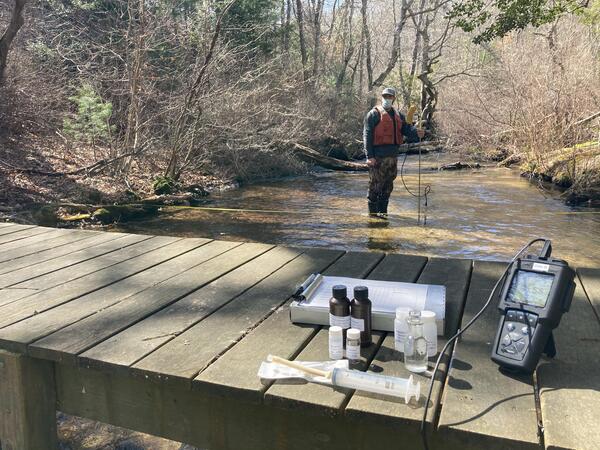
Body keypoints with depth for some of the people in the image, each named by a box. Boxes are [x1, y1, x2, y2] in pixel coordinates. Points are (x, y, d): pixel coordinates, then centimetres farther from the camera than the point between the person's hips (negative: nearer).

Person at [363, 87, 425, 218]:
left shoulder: (398, 115, 18)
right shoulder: (374, 114, -3)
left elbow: (406, 128, 8)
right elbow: (367, 135, -9)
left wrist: (416, 132, -16)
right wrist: (370, 156, -17)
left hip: (393, 156, 7)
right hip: (378, 157, -7)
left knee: (388, 185, 12)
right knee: (376, 184, -3)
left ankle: (382, 210, 21)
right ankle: (373, 211, 6)